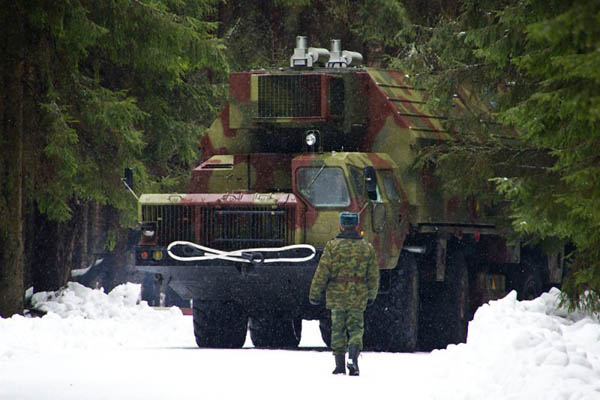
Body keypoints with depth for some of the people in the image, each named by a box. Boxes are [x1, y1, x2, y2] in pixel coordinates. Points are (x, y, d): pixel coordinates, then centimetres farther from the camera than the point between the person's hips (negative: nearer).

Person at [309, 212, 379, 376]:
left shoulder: (332, 246, -4)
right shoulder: (367, 248, 3)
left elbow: (322, 272, -4)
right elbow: (373, 275, 9)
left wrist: (315, 293, 3)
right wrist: (371, 295, 23)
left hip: (337, 295, -1)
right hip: (358, 296, 1)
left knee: (338, 329, 8)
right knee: (356, 328, 8)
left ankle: (340, 365, 9)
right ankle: (353, 356, -15)